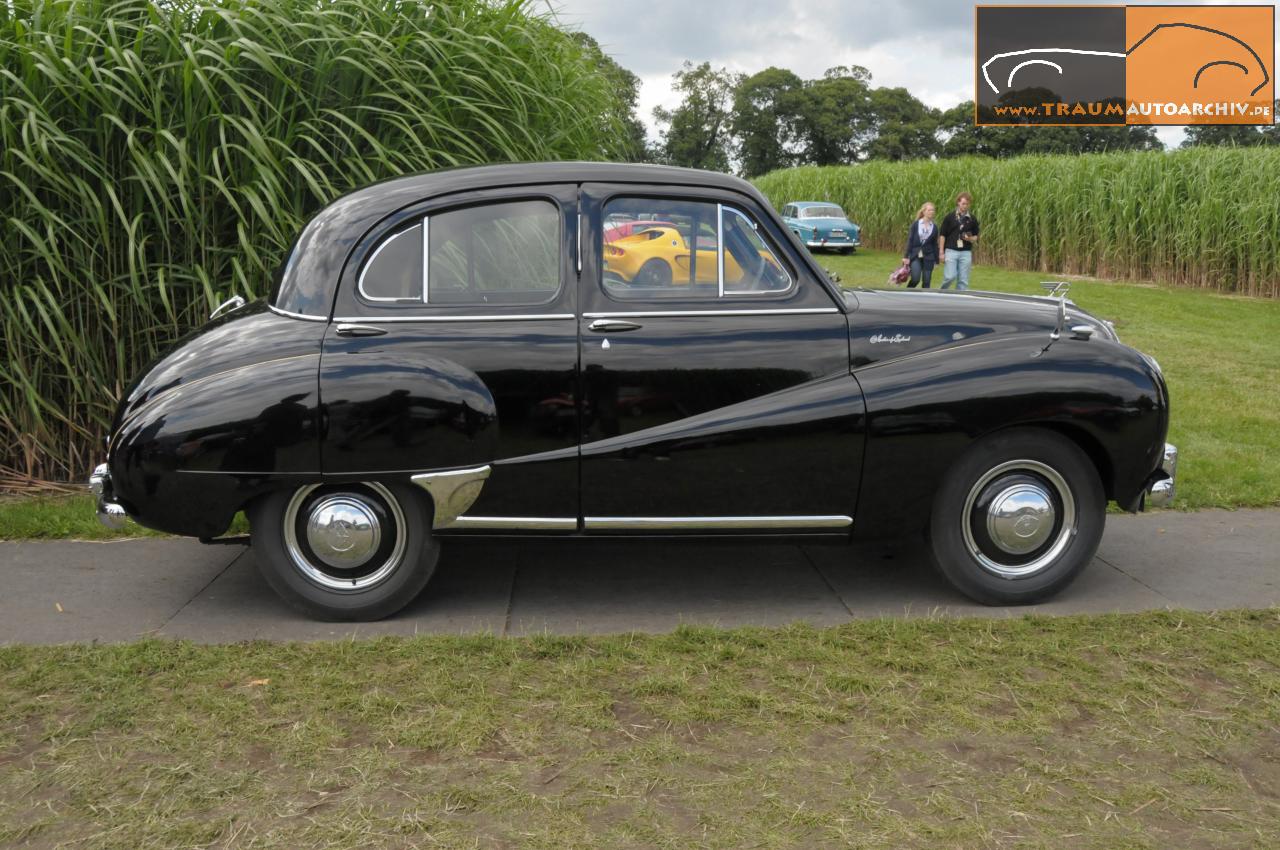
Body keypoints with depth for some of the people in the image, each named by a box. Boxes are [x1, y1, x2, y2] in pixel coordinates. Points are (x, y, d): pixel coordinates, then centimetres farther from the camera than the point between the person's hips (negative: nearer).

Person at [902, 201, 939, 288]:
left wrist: (936, 260, 9)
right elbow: (909, 241, -2)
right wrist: (906, 256, -8)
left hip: (928, 257, 3)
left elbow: (935, 244, 10)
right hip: (915, 256, -2)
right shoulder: (915, 224, 0)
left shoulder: (934, 227, 6)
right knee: (915, 279, -15)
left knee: (927, 282, 1)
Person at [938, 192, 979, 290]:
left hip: (966, 253, 3)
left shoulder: (972, 219, 8)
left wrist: (970, 238, -10)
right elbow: (942, 235, 2)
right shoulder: (950, 217, 1)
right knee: (950, 277, -12)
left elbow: (976, 236, 14)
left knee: (963, 280, 2)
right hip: (951, 251, -2)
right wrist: (941, 252, -4)